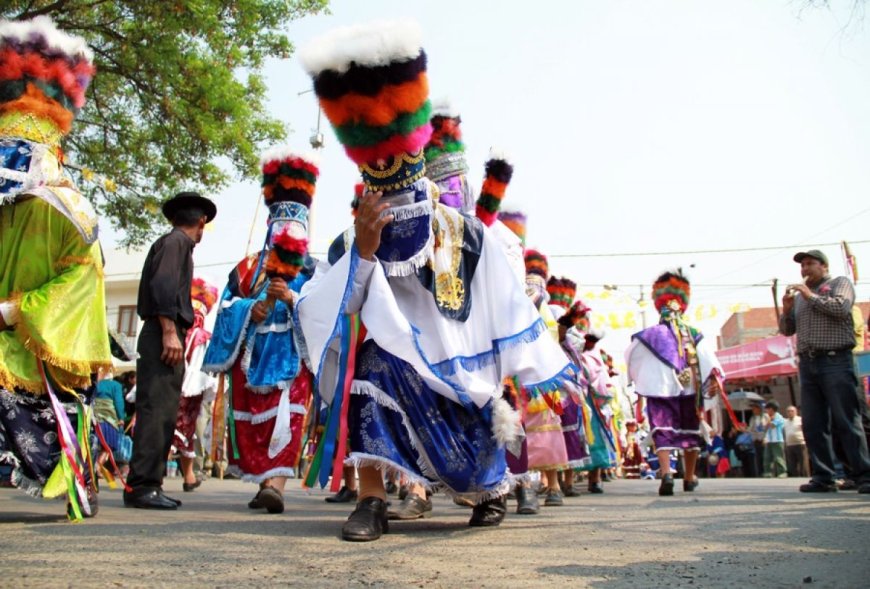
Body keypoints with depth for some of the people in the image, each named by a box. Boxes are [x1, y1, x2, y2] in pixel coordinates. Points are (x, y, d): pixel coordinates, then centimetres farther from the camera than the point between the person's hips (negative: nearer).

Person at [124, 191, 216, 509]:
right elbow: (162, 284, -15)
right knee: (156, 409, -12)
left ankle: (148, 485, 10)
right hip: (163, 336, -9)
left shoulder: (174, 242, 25)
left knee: (162, 412, 8)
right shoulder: (176, 241, -1)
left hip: (163, 337, 9)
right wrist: (169, 331, -21)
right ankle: (142, 486, -12)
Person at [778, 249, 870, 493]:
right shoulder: (799, 295, 23)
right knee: (813, 425, 2)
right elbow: (786, 330, 21)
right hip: (807, 364, 6)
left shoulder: (839, 283, 9)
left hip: (835, 361, -6)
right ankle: (823, 478, 5)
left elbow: (841, 308, -11)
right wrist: (786, 309, 4)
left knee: (846, 422, -10)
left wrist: (811, 296, -5)